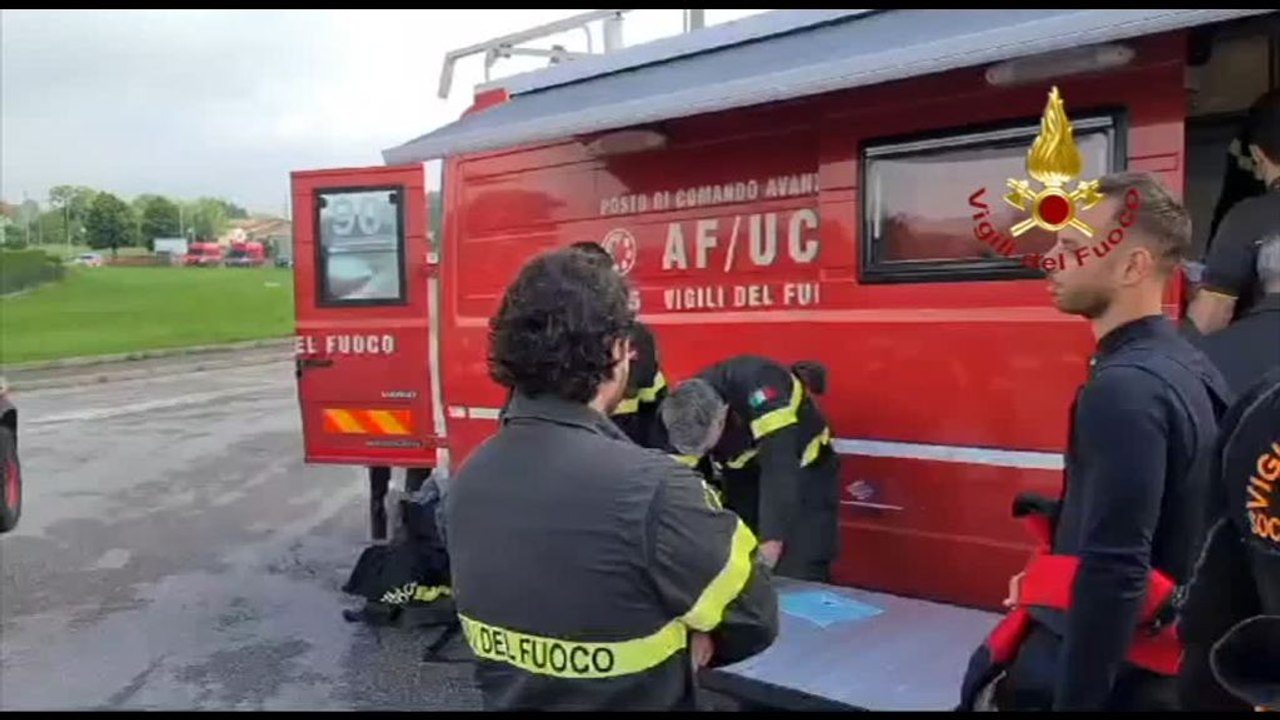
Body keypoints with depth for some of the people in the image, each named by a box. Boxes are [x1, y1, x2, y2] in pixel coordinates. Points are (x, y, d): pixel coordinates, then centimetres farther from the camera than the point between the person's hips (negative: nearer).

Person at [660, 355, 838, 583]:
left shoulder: (759, 386, -36)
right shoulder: (684, 416, -18)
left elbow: (779, 468, -40)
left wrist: (771, 540, -43)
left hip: (804, 473, -5)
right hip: (745, 478, 5)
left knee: (797, 578, -13)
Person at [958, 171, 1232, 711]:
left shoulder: (1123, 387, -24)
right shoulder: (1187, 368, 6)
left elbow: (1116, 572, -28)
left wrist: (1074, 700, -24)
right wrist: (1056, 569, 13)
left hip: (1100, 670, -9)